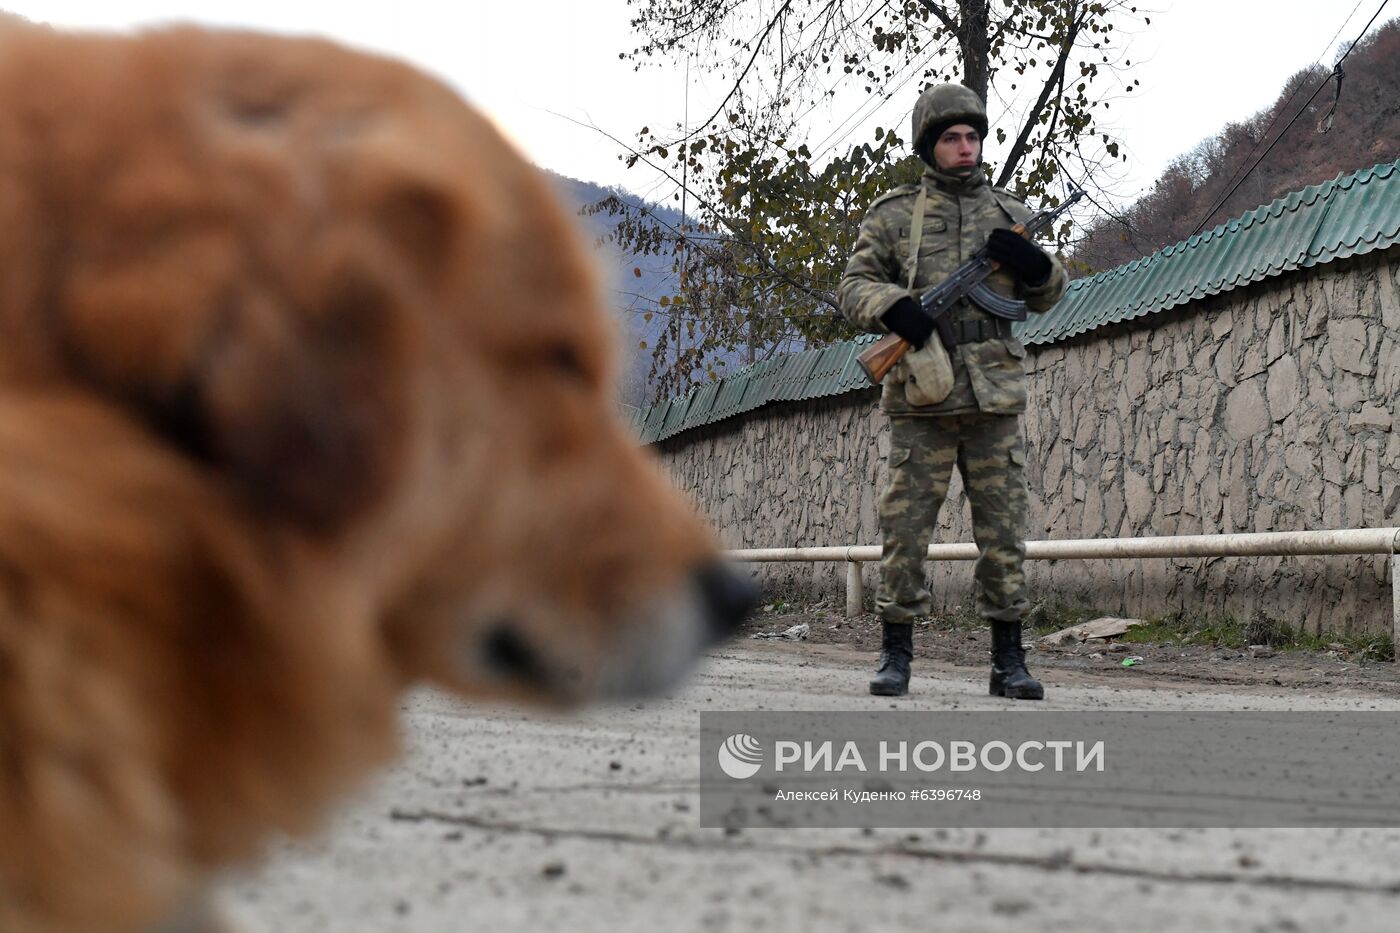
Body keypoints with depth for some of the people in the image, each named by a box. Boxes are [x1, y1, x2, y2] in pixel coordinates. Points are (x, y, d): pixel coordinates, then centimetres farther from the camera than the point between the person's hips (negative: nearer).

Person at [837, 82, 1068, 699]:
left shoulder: (1007, 213, 14)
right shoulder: (893, 215, 6)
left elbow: (1046, 298, 16)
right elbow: (854, 287, 3)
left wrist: (1034, 264, -6)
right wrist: (893, 306, -17)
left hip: (995, 396, 2)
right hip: (921, 398, -2)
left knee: (1003, 530, 2)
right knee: (905, 527, 0)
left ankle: (1008, 660, 8)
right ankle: (896, 654, 9)